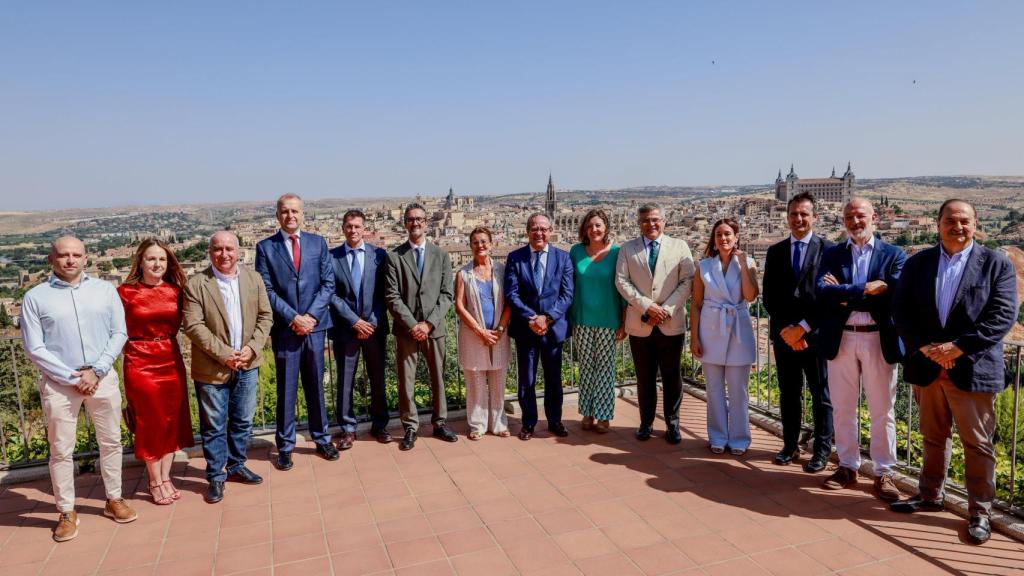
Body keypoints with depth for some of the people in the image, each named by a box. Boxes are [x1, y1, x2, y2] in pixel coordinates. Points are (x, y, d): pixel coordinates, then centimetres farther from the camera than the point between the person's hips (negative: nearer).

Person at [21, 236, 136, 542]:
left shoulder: (105, 290, 2)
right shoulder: (35, 297, -3)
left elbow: (119, 334, 1)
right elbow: (34, 349, -5)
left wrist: (96, 371, -10)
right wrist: (72, 377, -11)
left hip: (103, 378, 2)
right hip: (58, 383, -2)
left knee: (111, 442, 11)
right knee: (61, 451, 6)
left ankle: (114, 499, 26)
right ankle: (66, 513, 19)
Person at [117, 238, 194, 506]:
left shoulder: (175, 289, 3)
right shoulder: (125, 292, -7)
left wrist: (165, 341, 5)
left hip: (172, 360, 4)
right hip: (140, 362, -4)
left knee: (172, 421, 9)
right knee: (150, 422, 5)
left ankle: (165, 477, 23)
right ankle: (155, 482, 20)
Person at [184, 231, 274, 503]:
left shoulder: (254, 279, 4)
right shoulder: (196, 284, -8)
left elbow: (265, 316, 4)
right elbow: (193, 326, -13)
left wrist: (252, 348, -9)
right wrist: (224, 355, -17)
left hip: (248, 365, 4)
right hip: (212, 368, -4)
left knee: (243, 421, 15)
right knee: (214, 426, 6)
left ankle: (236, 466, 33)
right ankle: (216, 476, 21)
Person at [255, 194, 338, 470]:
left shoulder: (318, 243, 6)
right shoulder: (265, 247, 1)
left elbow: (328, 283, 1)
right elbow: (267, 290, -4)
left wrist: (310, 316, -10)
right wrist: (293, 318, -13)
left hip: (315, 325, 2)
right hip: (285, 328, -2)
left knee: (316, 385, 12)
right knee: (286, 389, 5)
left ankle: (322, 439, 25)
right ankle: (285, 446, 17)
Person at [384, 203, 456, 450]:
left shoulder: (441, 255, 6)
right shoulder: (394, 256, 1)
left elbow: (446, 295, 1)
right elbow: (392, 296, -5)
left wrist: (429, 323, -10)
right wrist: (412, 324, -13)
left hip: (435, 328, 2)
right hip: (405, 328, -1)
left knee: (438, 377, 10)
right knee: (406, 380, 4)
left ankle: (440, 423, 24)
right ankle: (410, 428, 16)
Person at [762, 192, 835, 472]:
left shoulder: (828, 249, -3)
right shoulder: (775, 251, 9)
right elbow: (769, 296, 5)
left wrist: (803, 328, -12)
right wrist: (786, 329, -7)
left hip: (816, 334, -3)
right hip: (783, 334, 4)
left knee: (820, 396, 7)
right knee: (788, 394, 11)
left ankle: (822, 450, 18)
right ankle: (790, 445, 22)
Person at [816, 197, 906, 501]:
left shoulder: (894, 255, 3)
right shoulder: (831, 255, 6)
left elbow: (894, 295, -12)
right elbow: (822, 291, -11)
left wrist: (845, 296, -12)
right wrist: (866, 290, -19)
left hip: (879, 340, -1)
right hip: (840, 339, 2)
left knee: (882, 411, 6)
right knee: (842, 409, 10)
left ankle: (884, 473, 18)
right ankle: (848, 467, 23)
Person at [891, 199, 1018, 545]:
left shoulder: (997, 264, -1)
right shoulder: (917, 263, 6)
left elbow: (1003, 315, -10)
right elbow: (901, 310, 1)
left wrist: (958, 347, -18)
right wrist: (926, 348, -12)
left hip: (972, 369, -3)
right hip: (927, 367, 3)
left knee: (977, 444, 5)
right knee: (933, 438, 16)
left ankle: (980, 512, 17)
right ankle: (931, 495, 30)